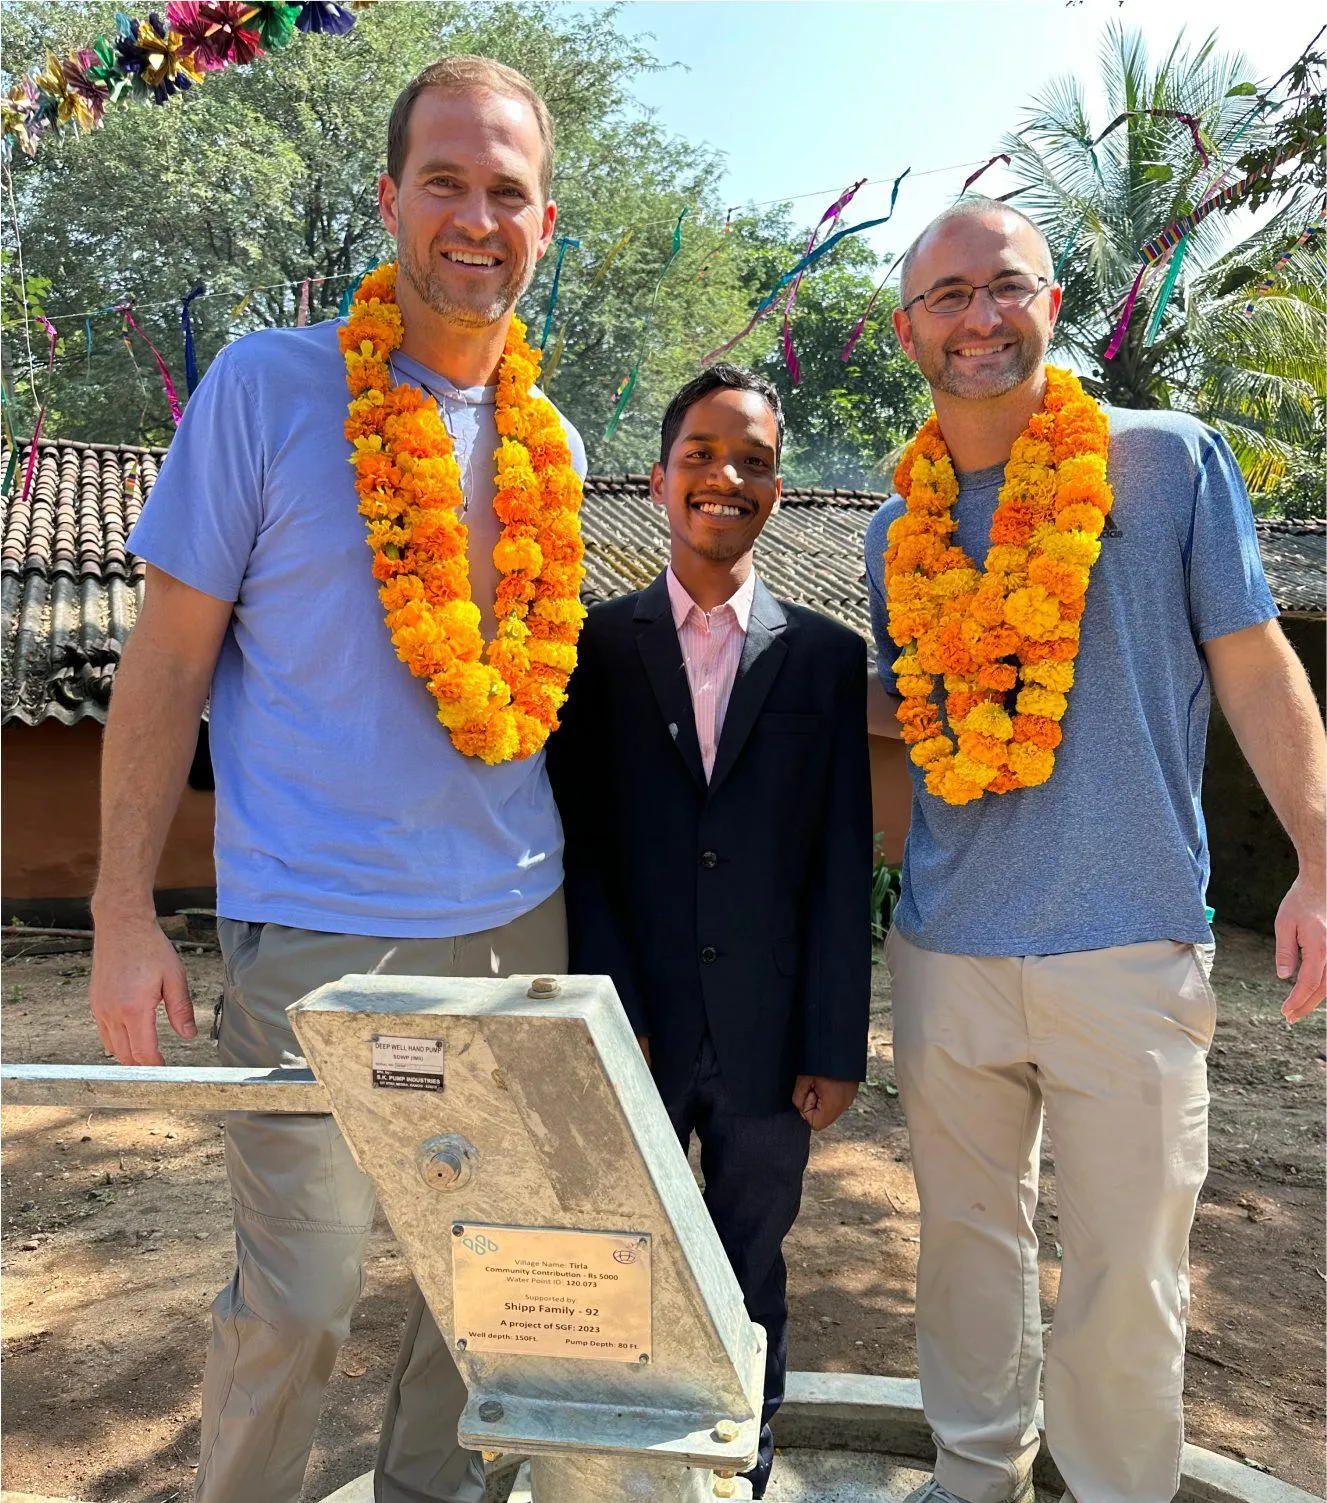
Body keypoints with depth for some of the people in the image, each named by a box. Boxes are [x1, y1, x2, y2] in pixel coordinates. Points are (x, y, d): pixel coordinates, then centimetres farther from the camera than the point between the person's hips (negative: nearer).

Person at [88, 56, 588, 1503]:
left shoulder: (551, 443, 7)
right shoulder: (267, 383, -6)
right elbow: (169, 657, -5)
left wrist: (565, 878, 15)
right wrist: (124, 914, -7)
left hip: (517, 920, 5)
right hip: (319, 932, -4)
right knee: (296, 1297, 6)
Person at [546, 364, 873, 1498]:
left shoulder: (824, 654, 2)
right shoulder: (598, 645, 1)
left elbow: (844, 863, 0)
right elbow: (579, 844, -2)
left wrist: (836, 1044, -3)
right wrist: (615, 1014, -9)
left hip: (769, 1041, 1)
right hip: (639, 1035, 0)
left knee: (752, 1281, 17)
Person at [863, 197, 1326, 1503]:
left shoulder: (1170, 460, -1)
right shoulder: (900, 532, 9)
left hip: (1128, 942, -3)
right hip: (946, 945, 4)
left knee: (1127, 1268, 8)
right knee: (965, 1234, 17)